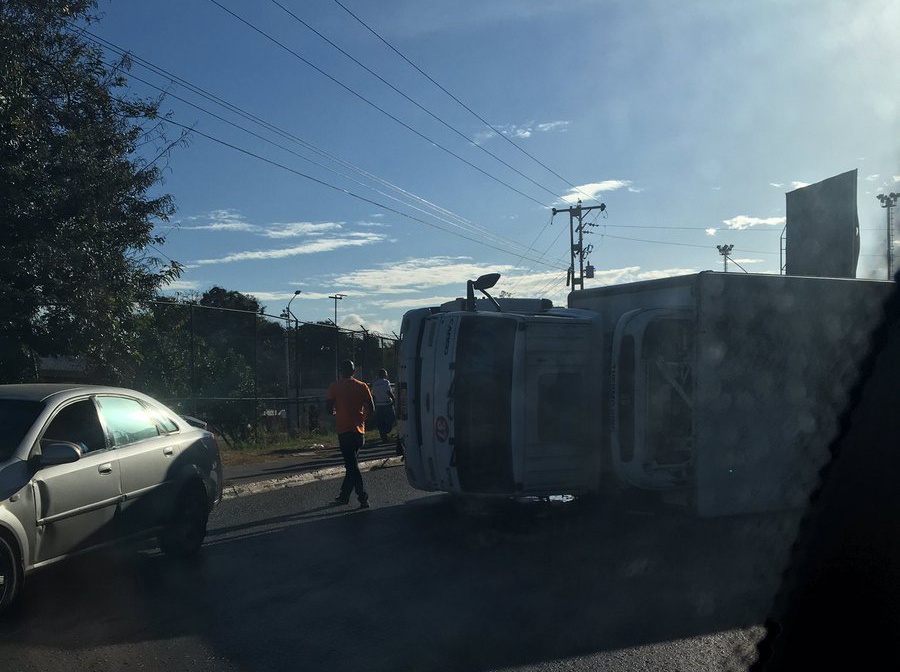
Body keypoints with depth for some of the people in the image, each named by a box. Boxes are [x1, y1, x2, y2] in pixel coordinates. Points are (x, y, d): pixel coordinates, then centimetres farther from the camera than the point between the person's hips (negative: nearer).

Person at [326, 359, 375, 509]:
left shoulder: (335, 386, -3)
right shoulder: (362, 386, 5)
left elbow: (328, 408, -6)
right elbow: (371, 410, 1)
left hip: (344, 429, -4)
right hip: (359, 430, 4)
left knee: (351, 465, -3)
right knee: (352, 464, 16)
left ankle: (363, 498, -11)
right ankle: (344, 495, 24)